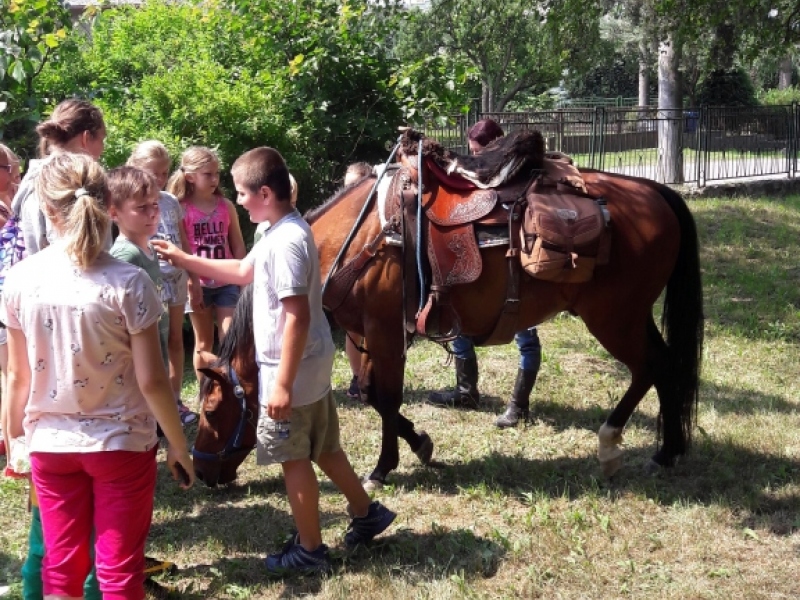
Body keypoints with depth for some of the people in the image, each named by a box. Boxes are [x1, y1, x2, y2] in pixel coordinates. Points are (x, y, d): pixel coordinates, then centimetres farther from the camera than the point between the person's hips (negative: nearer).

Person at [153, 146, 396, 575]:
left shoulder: (286, 241, -24)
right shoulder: (283, 232, 8)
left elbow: (298, 316, -28)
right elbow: (243, 272, 24)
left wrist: (283, 382, -25)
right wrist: (184, 259, 21)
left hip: (292, 369, -10)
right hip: (311, 365, 10)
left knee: (294, 459, 4)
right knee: (322, 449, 22)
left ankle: (310, 549, 16)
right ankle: (366, 514, 35)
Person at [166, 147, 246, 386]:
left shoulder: (226, 206, 1)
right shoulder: (182, 209, -8)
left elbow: (238, 246, 6)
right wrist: (191, 287, -12)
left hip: (226, 283, 2)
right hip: (198, 284, -2)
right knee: (204, 343, 9)